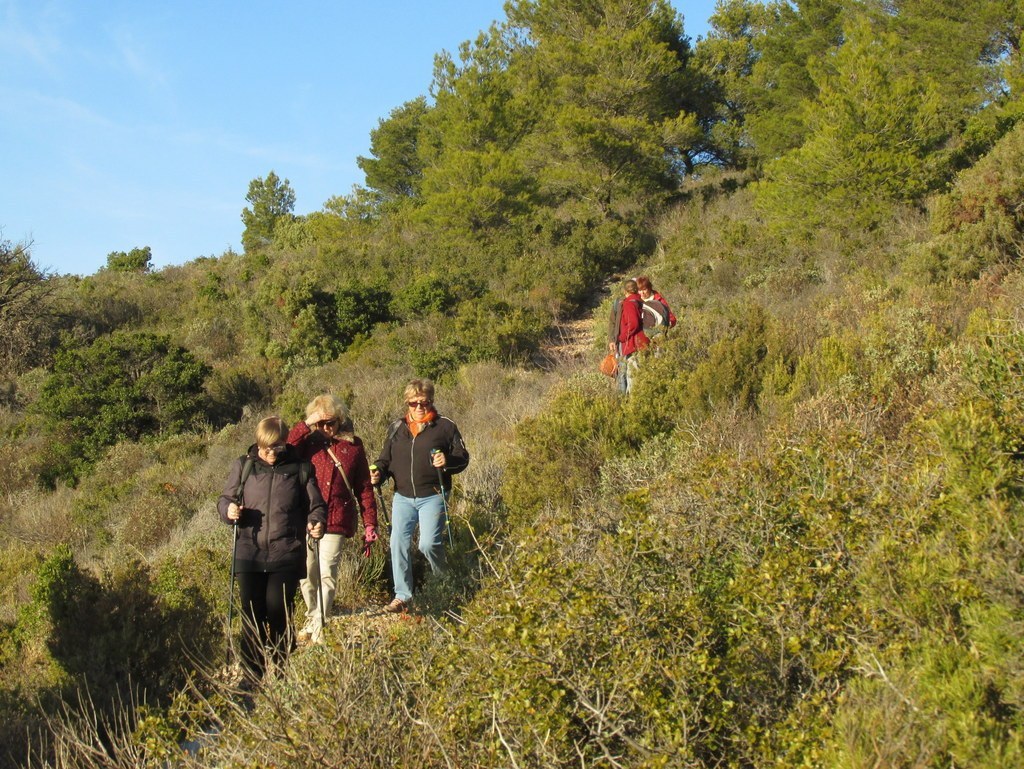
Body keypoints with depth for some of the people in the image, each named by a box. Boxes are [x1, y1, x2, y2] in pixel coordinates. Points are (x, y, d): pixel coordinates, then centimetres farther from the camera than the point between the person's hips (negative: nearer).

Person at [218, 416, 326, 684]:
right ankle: (251, 677, 16)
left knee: (278, 611, -6)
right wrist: (229, 509, -11)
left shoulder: (300, 469, 4)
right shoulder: (243, 466, 6)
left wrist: (316, 522, -14)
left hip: (287, 554, -1)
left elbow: (316, 505, 8)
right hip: (249, 553, 1)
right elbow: (225, 499, 12)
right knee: (252, 614, 3)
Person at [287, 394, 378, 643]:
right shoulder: (307, 442, 5)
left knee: (327, 573, -10)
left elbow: (364, 487, 9)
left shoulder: (353, 446, 6)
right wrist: (305, 427, -16)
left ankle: (319, 628, -5)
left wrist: (369, 522, 4)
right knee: (306, 575, 8)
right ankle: (312, 617, 29)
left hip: (337, 520, -1)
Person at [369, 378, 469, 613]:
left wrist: (447, 461, -20)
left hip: (432, 496, -4)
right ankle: (402, 596, 13)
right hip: (403, 497, 4)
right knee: (398, 544, 1)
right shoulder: (396, 427, 12)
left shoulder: (445, 426, 1)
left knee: (428, 543, -13)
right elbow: (386, 459, 17)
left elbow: (463, 458, 1)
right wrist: (378, 472, -5)